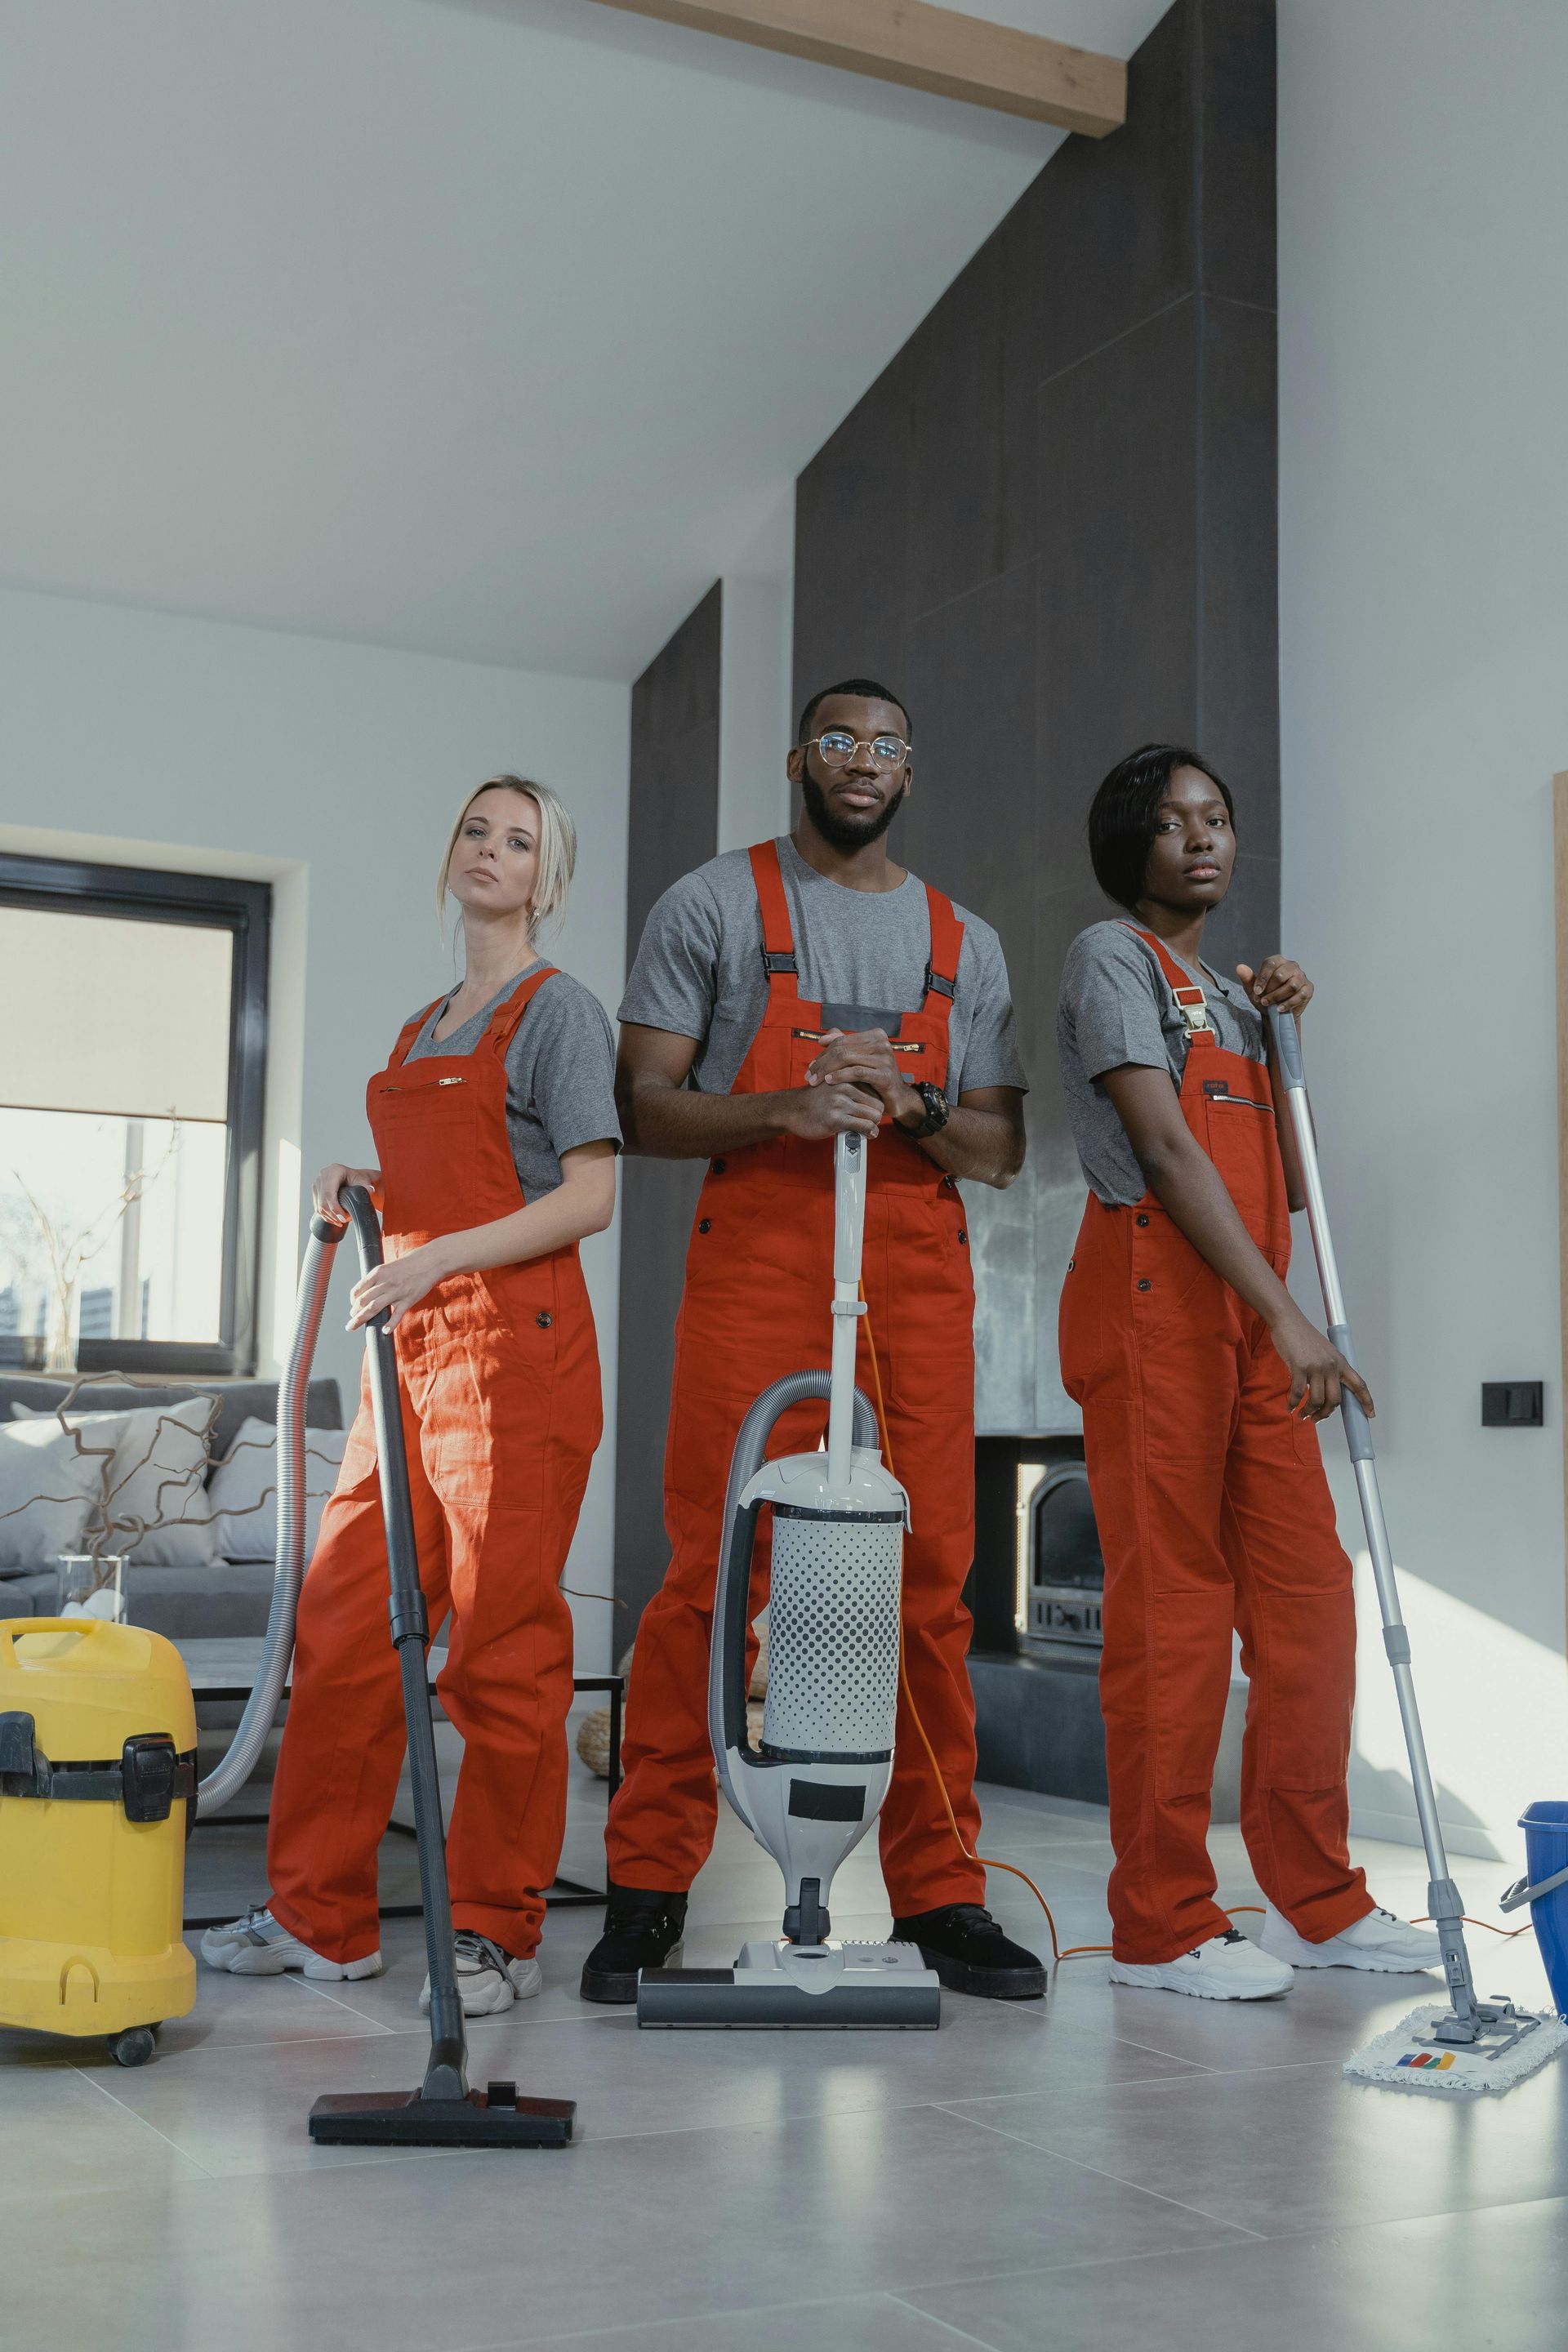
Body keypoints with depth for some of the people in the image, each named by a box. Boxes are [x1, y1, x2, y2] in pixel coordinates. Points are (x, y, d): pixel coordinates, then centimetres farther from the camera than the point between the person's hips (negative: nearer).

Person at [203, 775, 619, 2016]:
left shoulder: (558, 1008, -1)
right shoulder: (422, 1026, 22)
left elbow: (589, 1195, -11)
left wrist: (439, 1257, -19)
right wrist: (368, 1188, 8)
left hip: (514, 1340, -7)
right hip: (413, 1349, 8)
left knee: (503, 1643, -5)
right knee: (346, 1626, 5)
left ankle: (497, 1931, 5)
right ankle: (324, 1915, 14)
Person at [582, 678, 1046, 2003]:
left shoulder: (965, 943, 19)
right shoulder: (716, 905, 9)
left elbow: (1003, 1150, 15)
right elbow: (645, 1105, 1)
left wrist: (911, 1105, -6)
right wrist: (785, 1110, -15)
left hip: (919, 1278, 3)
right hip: (756, 1262, -3)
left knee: (929, 1584, 1)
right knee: (711, 1573, -7)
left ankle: (940, 1893, 9)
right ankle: (650, 1887, 2)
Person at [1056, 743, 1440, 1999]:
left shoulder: (1227, 990, 23)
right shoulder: (1113, 957, -1)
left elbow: (1291, 1185, 17)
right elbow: (1168, 1153, -14)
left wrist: (1281, 1032, 8)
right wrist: (1290, 1319, -20)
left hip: (1249, 1317, 8)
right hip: (1155, 1301, -8)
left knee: (1307, 1591, 6)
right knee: (1170, 1603, -6)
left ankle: (1318, 1902, 15)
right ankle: (1162, 1923, 2)